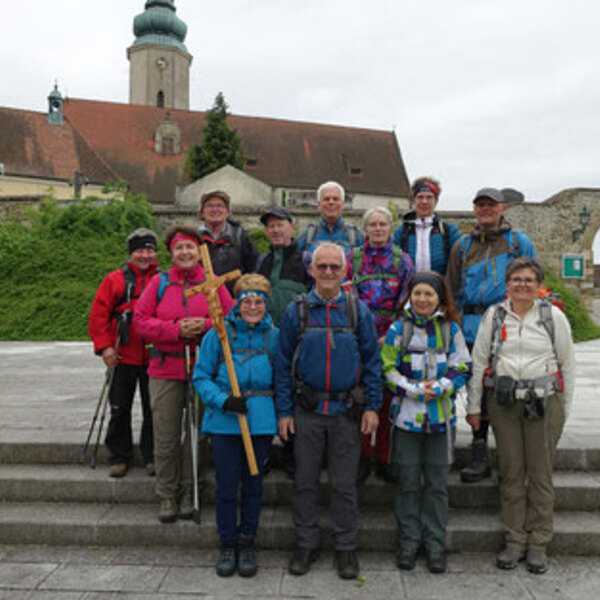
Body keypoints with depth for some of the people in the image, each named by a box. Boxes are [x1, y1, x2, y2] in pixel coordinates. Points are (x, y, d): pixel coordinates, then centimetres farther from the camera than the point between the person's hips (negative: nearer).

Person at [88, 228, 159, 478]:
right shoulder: (115, 279, 1)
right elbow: (98, 314, 0)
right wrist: (104, 346, -7)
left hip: (155, 359, 0)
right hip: (123, 358, 0)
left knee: (153, 409, 9)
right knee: (120, 409, 8)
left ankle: (152, 456, 23)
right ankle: (119, 457, 22)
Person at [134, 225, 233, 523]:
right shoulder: (159, 282, 6)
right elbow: (141, 320, 0)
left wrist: (205, 325, -15)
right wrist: (177, 329, -13)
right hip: (165, 370, 0)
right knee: (166, 436, 4)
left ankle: (189, 495, 22)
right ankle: (167, 496, 19)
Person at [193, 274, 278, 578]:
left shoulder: (274, 336, 2)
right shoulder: (218, 333, -4)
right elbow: (201, 376, -2)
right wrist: (223, 401, -17)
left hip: (260, 421, 1)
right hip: (224, 422, -1)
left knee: (252, 484, 12)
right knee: (226, 486, 7)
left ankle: (247, 542, 30)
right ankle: (227, 544, 26)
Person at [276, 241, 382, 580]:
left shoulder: (359, 310, 1)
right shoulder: (296, 311, 1)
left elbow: (372, 361, 2)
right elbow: (284, 365, 2)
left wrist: (372, 406, -4)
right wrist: (284, 411, -1)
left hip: (347, 411, 0)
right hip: (307, 411, 1)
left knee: (345, 485, 9)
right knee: (305, 482, 11)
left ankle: (346, 548, 25)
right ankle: (306, 545, 27)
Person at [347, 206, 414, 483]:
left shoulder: (402, 260, 7)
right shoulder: (353, 259, 9)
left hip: (391, 339, 0)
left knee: (388, 398, 3)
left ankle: (384, 460, 15)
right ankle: (362, 457, 15)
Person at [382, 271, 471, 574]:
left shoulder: (451, 329, 4)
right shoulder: (399, 328, 0)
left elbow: (462, 368, 2)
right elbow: (388, 369, -3)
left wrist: (439, 387, -14)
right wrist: (415, 390, -14)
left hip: (441, 415, 1)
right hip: (407, 413, -1)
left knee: (437, 482, 8)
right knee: (408, 481, 7)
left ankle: (435, 544, 22)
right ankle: (408, 541, 22)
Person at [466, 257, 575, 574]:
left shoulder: (554, 316, 3)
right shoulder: (494, 315, 6)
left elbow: (567, 364, 8)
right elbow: (479, 362, 8)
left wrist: (564, 408, 6)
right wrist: (474, 406, 6)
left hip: (543, 401, -1)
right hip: (503, 401, 1)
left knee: (540, 473, 3)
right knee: (510, 471, 6)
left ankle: (538, 543, 17)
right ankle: (514, 540, 18)